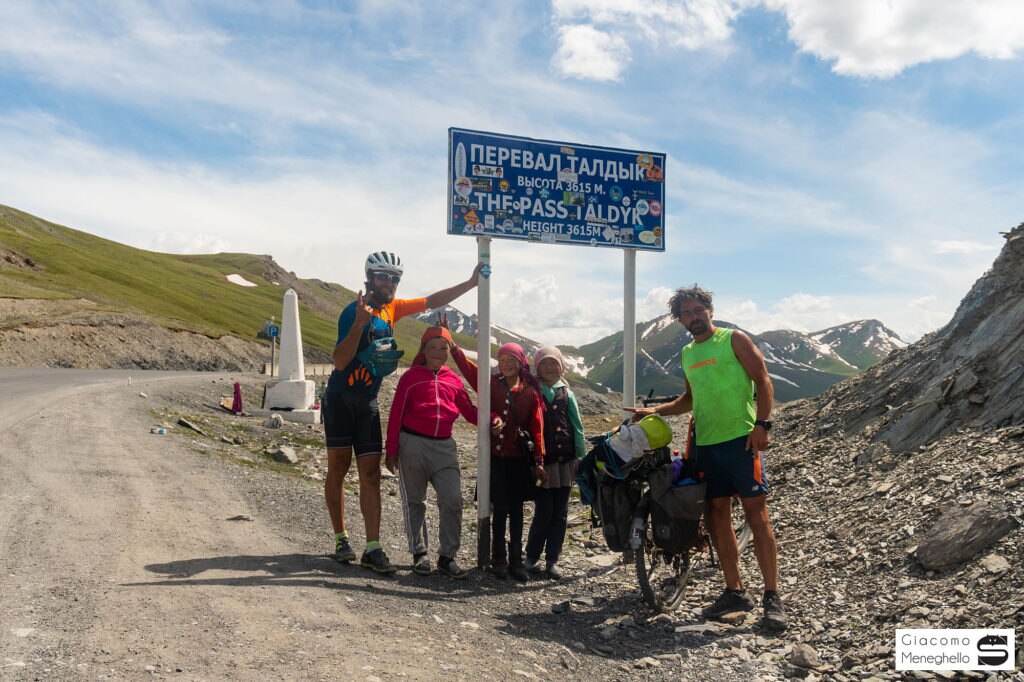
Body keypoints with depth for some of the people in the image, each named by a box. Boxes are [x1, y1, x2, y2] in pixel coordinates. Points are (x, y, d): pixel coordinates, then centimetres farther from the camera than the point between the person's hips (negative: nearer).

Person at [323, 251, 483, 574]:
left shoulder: (392, 308, 4)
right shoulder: (354, 311, -15)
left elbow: (432, 301, 10)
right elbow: (340, 361, -23)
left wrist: (470, 283, 2)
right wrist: (359, 323, -35)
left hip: (368, 402, 5)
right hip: (341, 399, -5)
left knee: (371, 474, -2)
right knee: (338, 468, 4)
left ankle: (372, 549, -4)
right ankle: (341, 539, 17)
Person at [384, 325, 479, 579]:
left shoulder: (453, 380, 12)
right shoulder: (411, 377, 4)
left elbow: (470, 412, 17)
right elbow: (396, 414, 2)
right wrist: (391, 450, -2)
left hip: (444, 446, 3)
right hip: (413, 444, -2)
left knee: (452, 500, -4)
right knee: (414, 501, 7)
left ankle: (447, 557, 6)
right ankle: (419, 554, 19)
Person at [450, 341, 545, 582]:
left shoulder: (530, 392, 2)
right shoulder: (491, 383, 2)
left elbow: (537, 427, 2)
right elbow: (467, 367, -7)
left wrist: (539, 461, 0)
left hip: (519, 459, 1)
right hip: (496, 456, -1)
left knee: (516, 508, 7)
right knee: (500, 508, 2)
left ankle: (516, 560, 15)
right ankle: (499, 560, 14)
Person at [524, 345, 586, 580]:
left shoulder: (566, 393, 9)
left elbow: (577, 427, 10)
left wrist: (582, 456, 4)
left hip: (565, 461, 3)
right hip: (541, 461, -3)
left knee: (560, 513, 5)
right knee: (544, 512, -7)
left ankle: (552, 560, 14)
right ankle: (532, 557, 10)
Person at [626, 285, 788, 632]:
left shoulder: (734, 339, -1)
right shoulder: (687, 354, 16)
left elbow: (763, 381, -6)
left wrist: (761, 425, -17)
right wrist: (654, 411, 16)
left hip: (741, 439, -6)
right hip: (705, 444, 7)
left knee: (756, 513, -7)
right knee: (718, 515, 8)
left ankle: (772, 597, -4)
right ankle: (735, 591, 17)